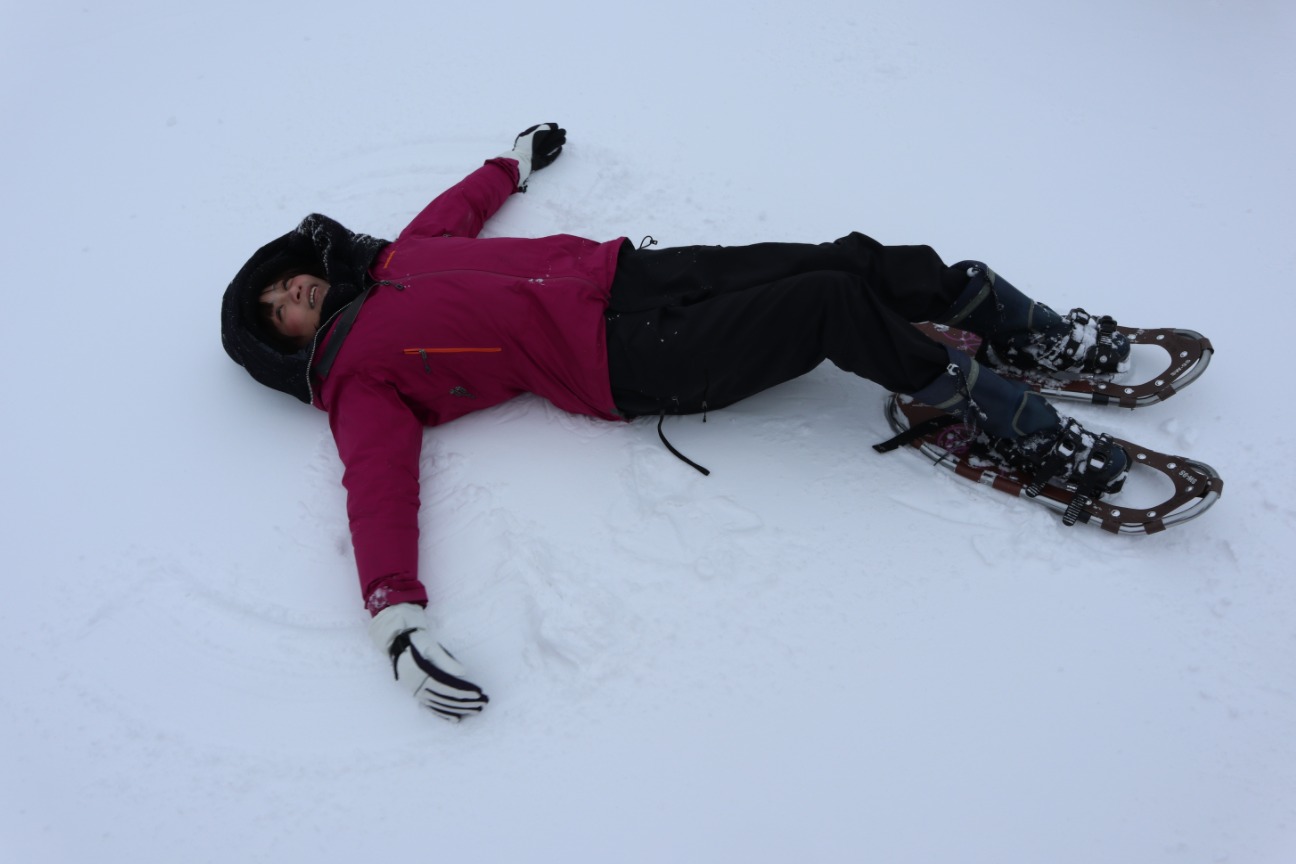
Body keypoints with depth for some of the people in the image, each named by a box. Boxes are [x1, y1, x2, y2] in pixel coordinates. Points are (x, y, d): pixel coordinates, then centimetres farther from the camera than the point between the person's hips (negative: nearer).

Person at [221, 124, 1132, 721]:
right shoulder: (359, 379, -2)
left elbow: (460, 206, 38)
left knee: (846, 259, -8)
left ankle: (1026, 330, 9)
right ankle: (1009, 421, -10)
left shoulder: (394, 262, 19)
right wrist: (395, 615, -32)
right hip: (622, 364, -7)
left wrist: (516, 158, 52)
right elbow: (379, 486, -16)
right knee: (833, 306, -23)